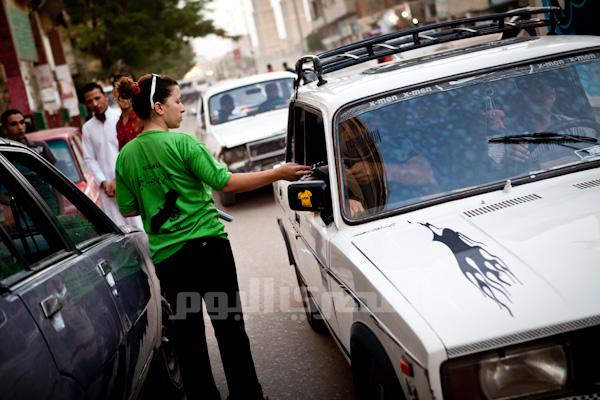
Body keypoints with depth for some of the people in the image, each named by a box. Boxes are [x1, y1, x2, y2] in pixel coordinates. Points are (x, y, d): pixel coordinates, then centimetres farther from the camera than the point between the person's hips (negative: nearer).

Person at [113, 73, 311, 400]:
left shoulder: (126, 156, 2)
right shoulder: (182, 143, -13)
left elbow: (128, 210, 6)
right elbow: (226, 183, -14)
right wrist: (278, 174, -9)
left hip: (166, 257, 5)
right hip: (207, 247, -4)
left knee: (186, 330, 15)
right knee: (229, 326, 8)